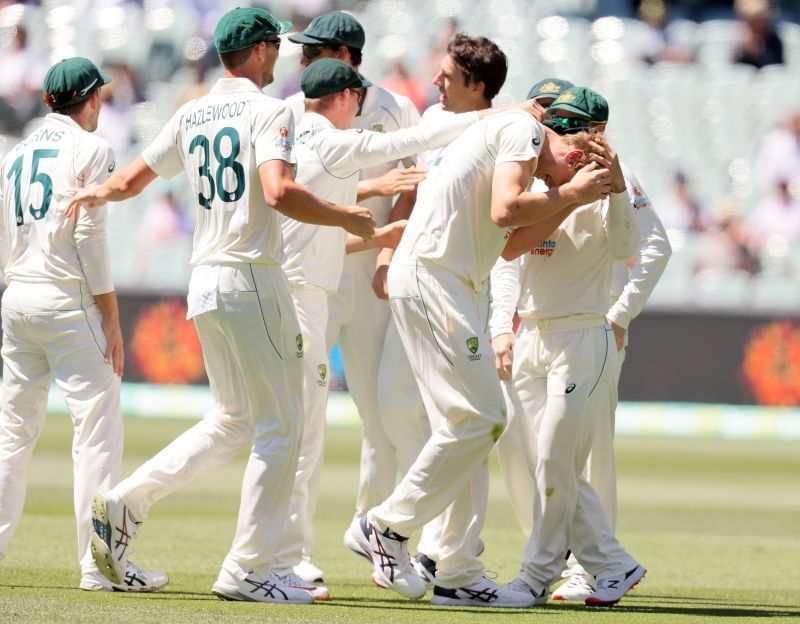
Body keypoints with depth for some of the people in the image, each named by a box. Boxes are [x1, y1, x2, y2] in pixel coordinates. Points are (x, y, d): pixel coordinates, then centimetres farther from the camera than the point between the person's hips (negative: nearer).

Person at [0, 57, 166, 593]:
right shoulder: (90, 148, -4)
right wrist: (111, 320, -10)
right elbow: (90, 237, -11)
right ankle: (100, 564, -15)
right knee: (98, 426, -8)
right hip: (68, 303, -7)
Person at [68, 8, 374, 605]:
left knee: (233, 420, 20)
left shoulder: (190, 116, 13)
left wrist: (95, 194, 42)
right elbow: (278, 193, -25)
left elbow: (129, 182, 20)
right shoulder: (268, 111, -9)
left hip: (205, 285, 8)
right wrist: (346, 218, -12)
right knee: (280, 424, -2)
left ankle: (126, 503, 11)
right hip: (251, 279, -8)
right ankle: (247, 571, -4)